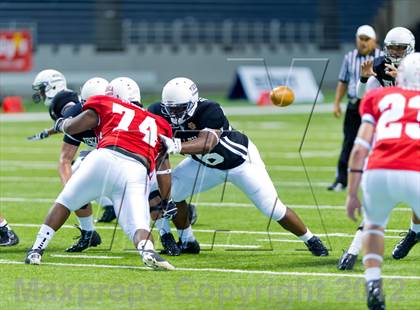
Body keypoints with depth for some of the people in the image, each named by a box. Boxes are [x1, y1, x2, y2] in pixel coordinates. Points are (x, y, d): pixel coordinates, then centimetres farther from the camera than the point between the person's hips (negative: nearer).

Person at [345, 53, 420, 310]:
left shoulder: (379, 98, 25)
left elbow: (360, 148, 14)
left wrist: (352, 193, 16)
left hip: (378, 173, 2)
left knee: (374, 225, 32)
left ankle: (373, 284, 15)